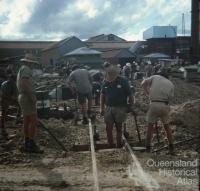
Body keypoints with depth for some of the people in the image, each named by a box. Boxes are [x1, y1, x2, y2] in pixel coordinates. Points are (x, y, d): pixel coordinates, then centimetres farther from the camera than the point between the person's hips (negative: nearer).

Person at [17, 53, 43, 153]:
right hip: (27, 97, -11)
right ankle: (32, 145, -14)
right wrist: (31, 96, -22)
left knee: (27, 121, 12)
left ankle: (27, 144, 17)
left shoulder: (21, 70, 23)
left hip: (22, 97, 11)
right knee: (34, 121, -13)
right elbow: (24, 83, -23)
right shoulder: (26, 69, -9)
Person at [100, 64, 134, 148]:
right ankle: (110, 145, 15)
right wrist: (101, 107, 9)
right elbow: (102, 95, 12)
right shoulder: (105, 82, 2)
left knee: (119, 127, 8)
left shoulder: (123, 81, -9)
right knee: (108, 128, 2)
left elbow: (130, 95, -4)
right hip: (108, 108, 3)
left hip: (120, 108, -3)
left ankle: (119, 145, 22)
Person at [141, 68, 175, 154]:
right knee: (166, 126, 20)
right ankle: (171, 146, 24)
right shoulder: (171, 84, 17)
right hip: (165, 105, 2)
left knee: (150, 125, 13)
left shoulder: (155, 77, 11)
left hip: (154, 104, -2)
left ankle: (148, 146, 17)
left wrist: (147, 93, 13)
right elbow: (170, 97, 6)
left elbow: (143, 83, -1)